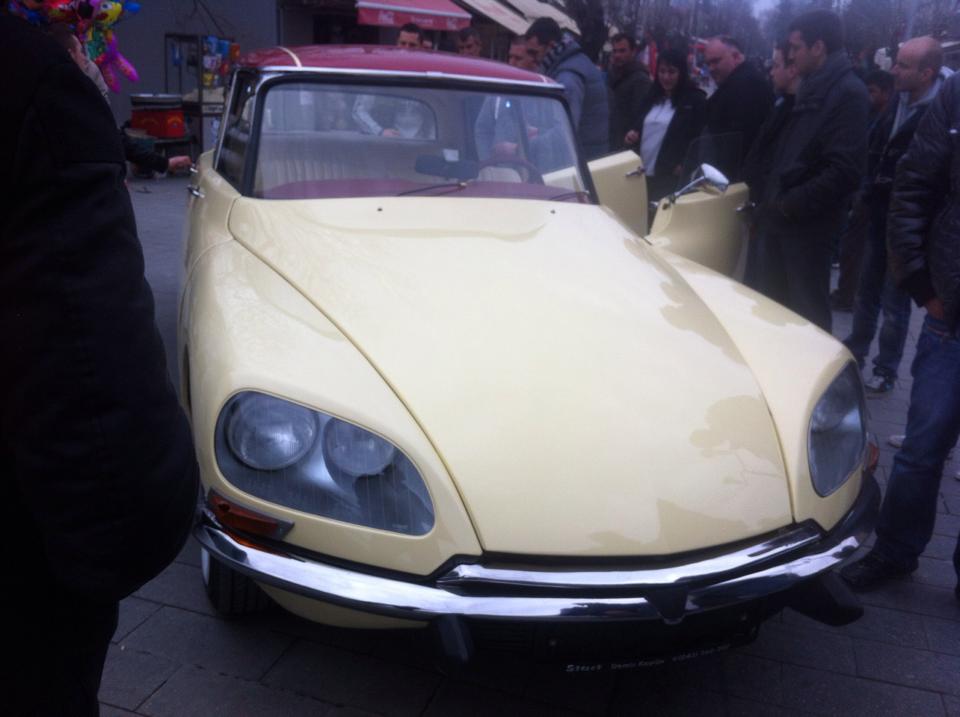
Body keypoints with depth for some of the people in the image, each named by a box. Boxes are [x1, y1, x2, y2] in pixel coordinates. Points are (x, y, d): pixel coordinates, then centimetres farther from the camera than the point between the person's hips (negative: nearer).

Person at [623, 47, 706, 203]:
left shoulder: (696, 100, -2)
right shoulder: (652, 97, 16)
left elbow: (700, 138, -7)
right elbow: (637, 125, 24)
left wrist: (684, 166, -16)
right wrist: (632, 134, 1)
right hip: (643, 173, 5)